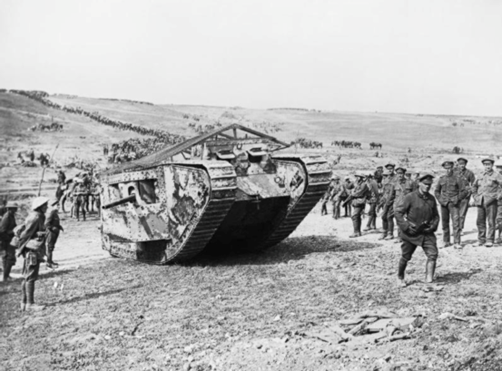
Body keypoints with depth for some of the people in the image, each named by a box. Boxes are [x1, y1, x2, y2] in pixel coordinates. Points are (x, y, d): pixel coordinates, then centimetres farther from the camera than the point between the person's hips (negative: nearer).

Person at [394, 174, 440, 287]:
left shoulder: (431, 199, 4)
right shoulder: (410, 197, -12)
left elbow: (436, 215, 16)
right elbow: (398, 212, -11)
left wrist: (433, 226, -1)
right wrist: (406, 226, -16)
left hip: (427, 233, 4)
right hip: (411, 233, -3)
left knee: (433, 254, -14)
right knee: (405, 257, 9)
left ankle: (429, 278, -9)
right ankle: (400, 277, 31)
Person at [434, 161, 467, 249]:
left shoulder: (457, 179, 0)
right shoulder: (441, 179, 9)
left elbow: (464, 192, 2)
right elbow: (436, 191, 17)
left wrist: (457, 198, -11)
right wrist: (440, 199, 2)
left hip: (454, 203, -3)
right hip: (444, 204, 3)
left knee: (456, 222, -11)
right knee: (445, 223, 8)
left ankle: (456, 243, -11)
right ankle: (446, 241, 20)